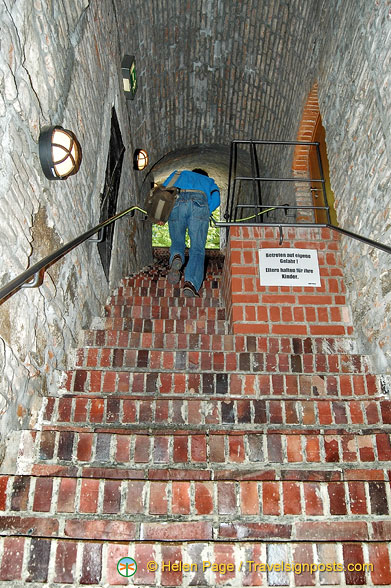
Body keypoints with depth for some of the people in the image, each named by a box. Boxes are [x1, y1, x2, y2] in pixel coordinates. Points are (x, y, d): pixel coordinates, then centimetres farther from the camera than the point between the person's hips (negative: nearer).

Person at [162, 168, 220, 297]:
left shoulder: (180, 174, 41)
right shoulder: (209, 181, 39)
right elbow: (215, 199, 15)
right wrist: (204, 214, 19)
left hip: (177, 201, 1)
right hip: (199, 204, -1)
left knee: (177, 242, 16)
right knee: (197, 249, -6)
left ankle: (176, 256, -20)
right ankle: (191, 283, -28)